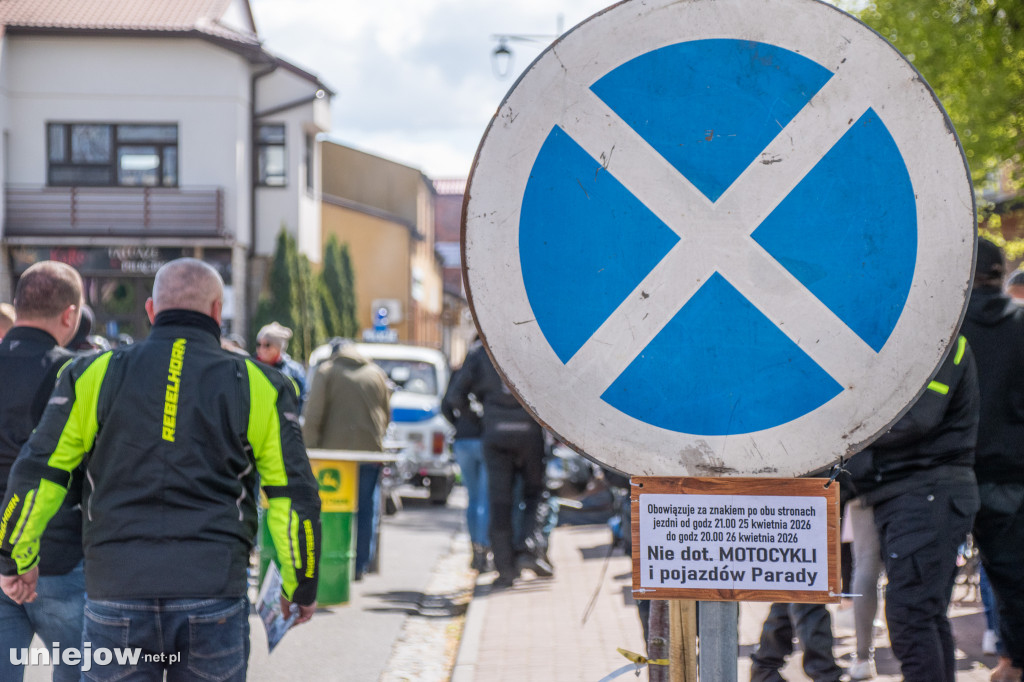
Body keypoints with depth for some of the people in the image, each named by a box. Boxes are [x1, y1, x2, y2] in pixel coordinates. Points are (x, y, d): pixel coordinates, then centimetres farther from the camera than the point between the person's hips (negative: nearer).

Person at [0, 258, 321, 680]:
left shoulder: (95, 375, 7)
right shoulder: (257, 387, 5)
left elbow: (38, 472, 6)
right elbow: (294, 496, 5)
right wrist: (301, 586, 16)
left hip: (115, 595, 1)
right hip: (214, 595, 0)